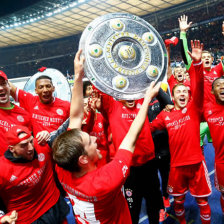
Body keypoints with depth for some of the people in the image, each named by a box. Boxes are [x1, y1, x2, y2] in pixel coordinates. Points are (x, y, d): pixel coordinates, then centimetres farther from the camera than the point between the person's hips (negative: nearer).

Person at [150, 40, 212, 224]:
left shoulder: (194, 108, -2)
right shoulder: (165, 116, 1)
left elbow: (198, 87, -18)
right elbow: (149, 128, 13)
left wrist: (197, 63, -29)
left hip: (196, 162, -1)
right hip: (177, 164, 2)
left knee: (202, 200, 12)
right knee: (178, 199, 19)